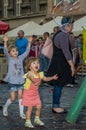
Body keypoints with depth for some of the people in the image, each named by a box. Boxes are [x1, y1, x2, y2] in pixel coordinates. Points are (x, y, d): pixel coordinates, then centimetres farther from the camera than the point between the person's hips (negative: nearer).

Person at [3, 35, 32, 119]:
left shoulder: (20, 58, 6)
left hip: (20, 81, 3)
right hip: (12, 81, -3)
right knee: (12, 98, -1)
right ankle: (5, 107, 26)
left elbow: (27, 52, 2)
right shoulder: (9, 59, -4)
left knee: (20, 96, 3)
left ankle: (21, 113, 9)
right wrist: (5, 42, -34)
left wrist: (29, 42, -8)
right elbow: (5, 51, -19)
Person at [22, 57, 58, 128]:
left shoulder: (39, 74, 0)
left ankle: (37, 119, 29)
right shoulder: (29, 73, -23)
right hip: (28, 93, -6)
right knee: (30, 108, -4)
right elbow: (31, 77, -46)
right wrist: (35, 82, -66)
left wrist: (53, 77, 1)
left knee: (39, 106, 6)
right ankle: (28, 122, 11)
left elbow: (45, 78, 14)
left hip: (35, 93, 6)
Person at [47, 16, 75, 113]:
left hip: (57, 63, 10)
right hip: (60, 64, -10)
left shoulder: (58, 34, 14)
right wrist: (72, 65, -18)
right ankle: (55, 106, 4)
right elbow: (66, 52, -22)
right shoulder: (63, 35, -18)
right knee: (59, 85, -3)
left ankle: (56, 106, 19)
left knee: (58, 85, 13)